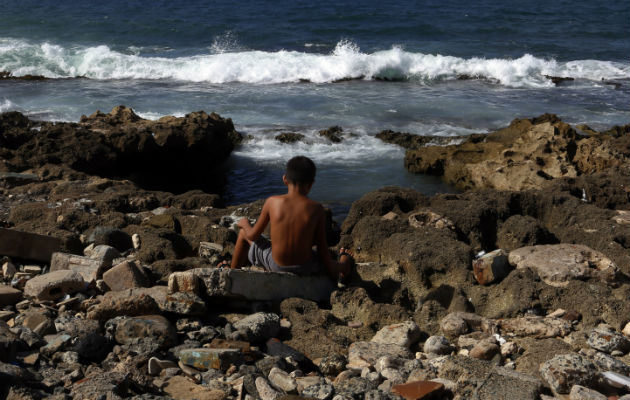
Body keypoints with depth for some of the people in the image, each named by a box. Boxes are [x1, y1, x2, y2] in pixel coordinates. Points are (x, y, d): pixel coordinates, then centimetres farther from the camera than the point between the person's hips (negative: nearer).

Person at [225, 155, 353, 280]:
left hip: (276, 266, 0)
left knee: (243, 233, 26)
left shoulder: (272, 202, -14)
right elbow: (322, 245, -7)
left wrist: (244, 223, 19)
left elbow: (253, 236, -4)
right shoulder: (317, 209, -13)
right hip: (305, 269, 0)